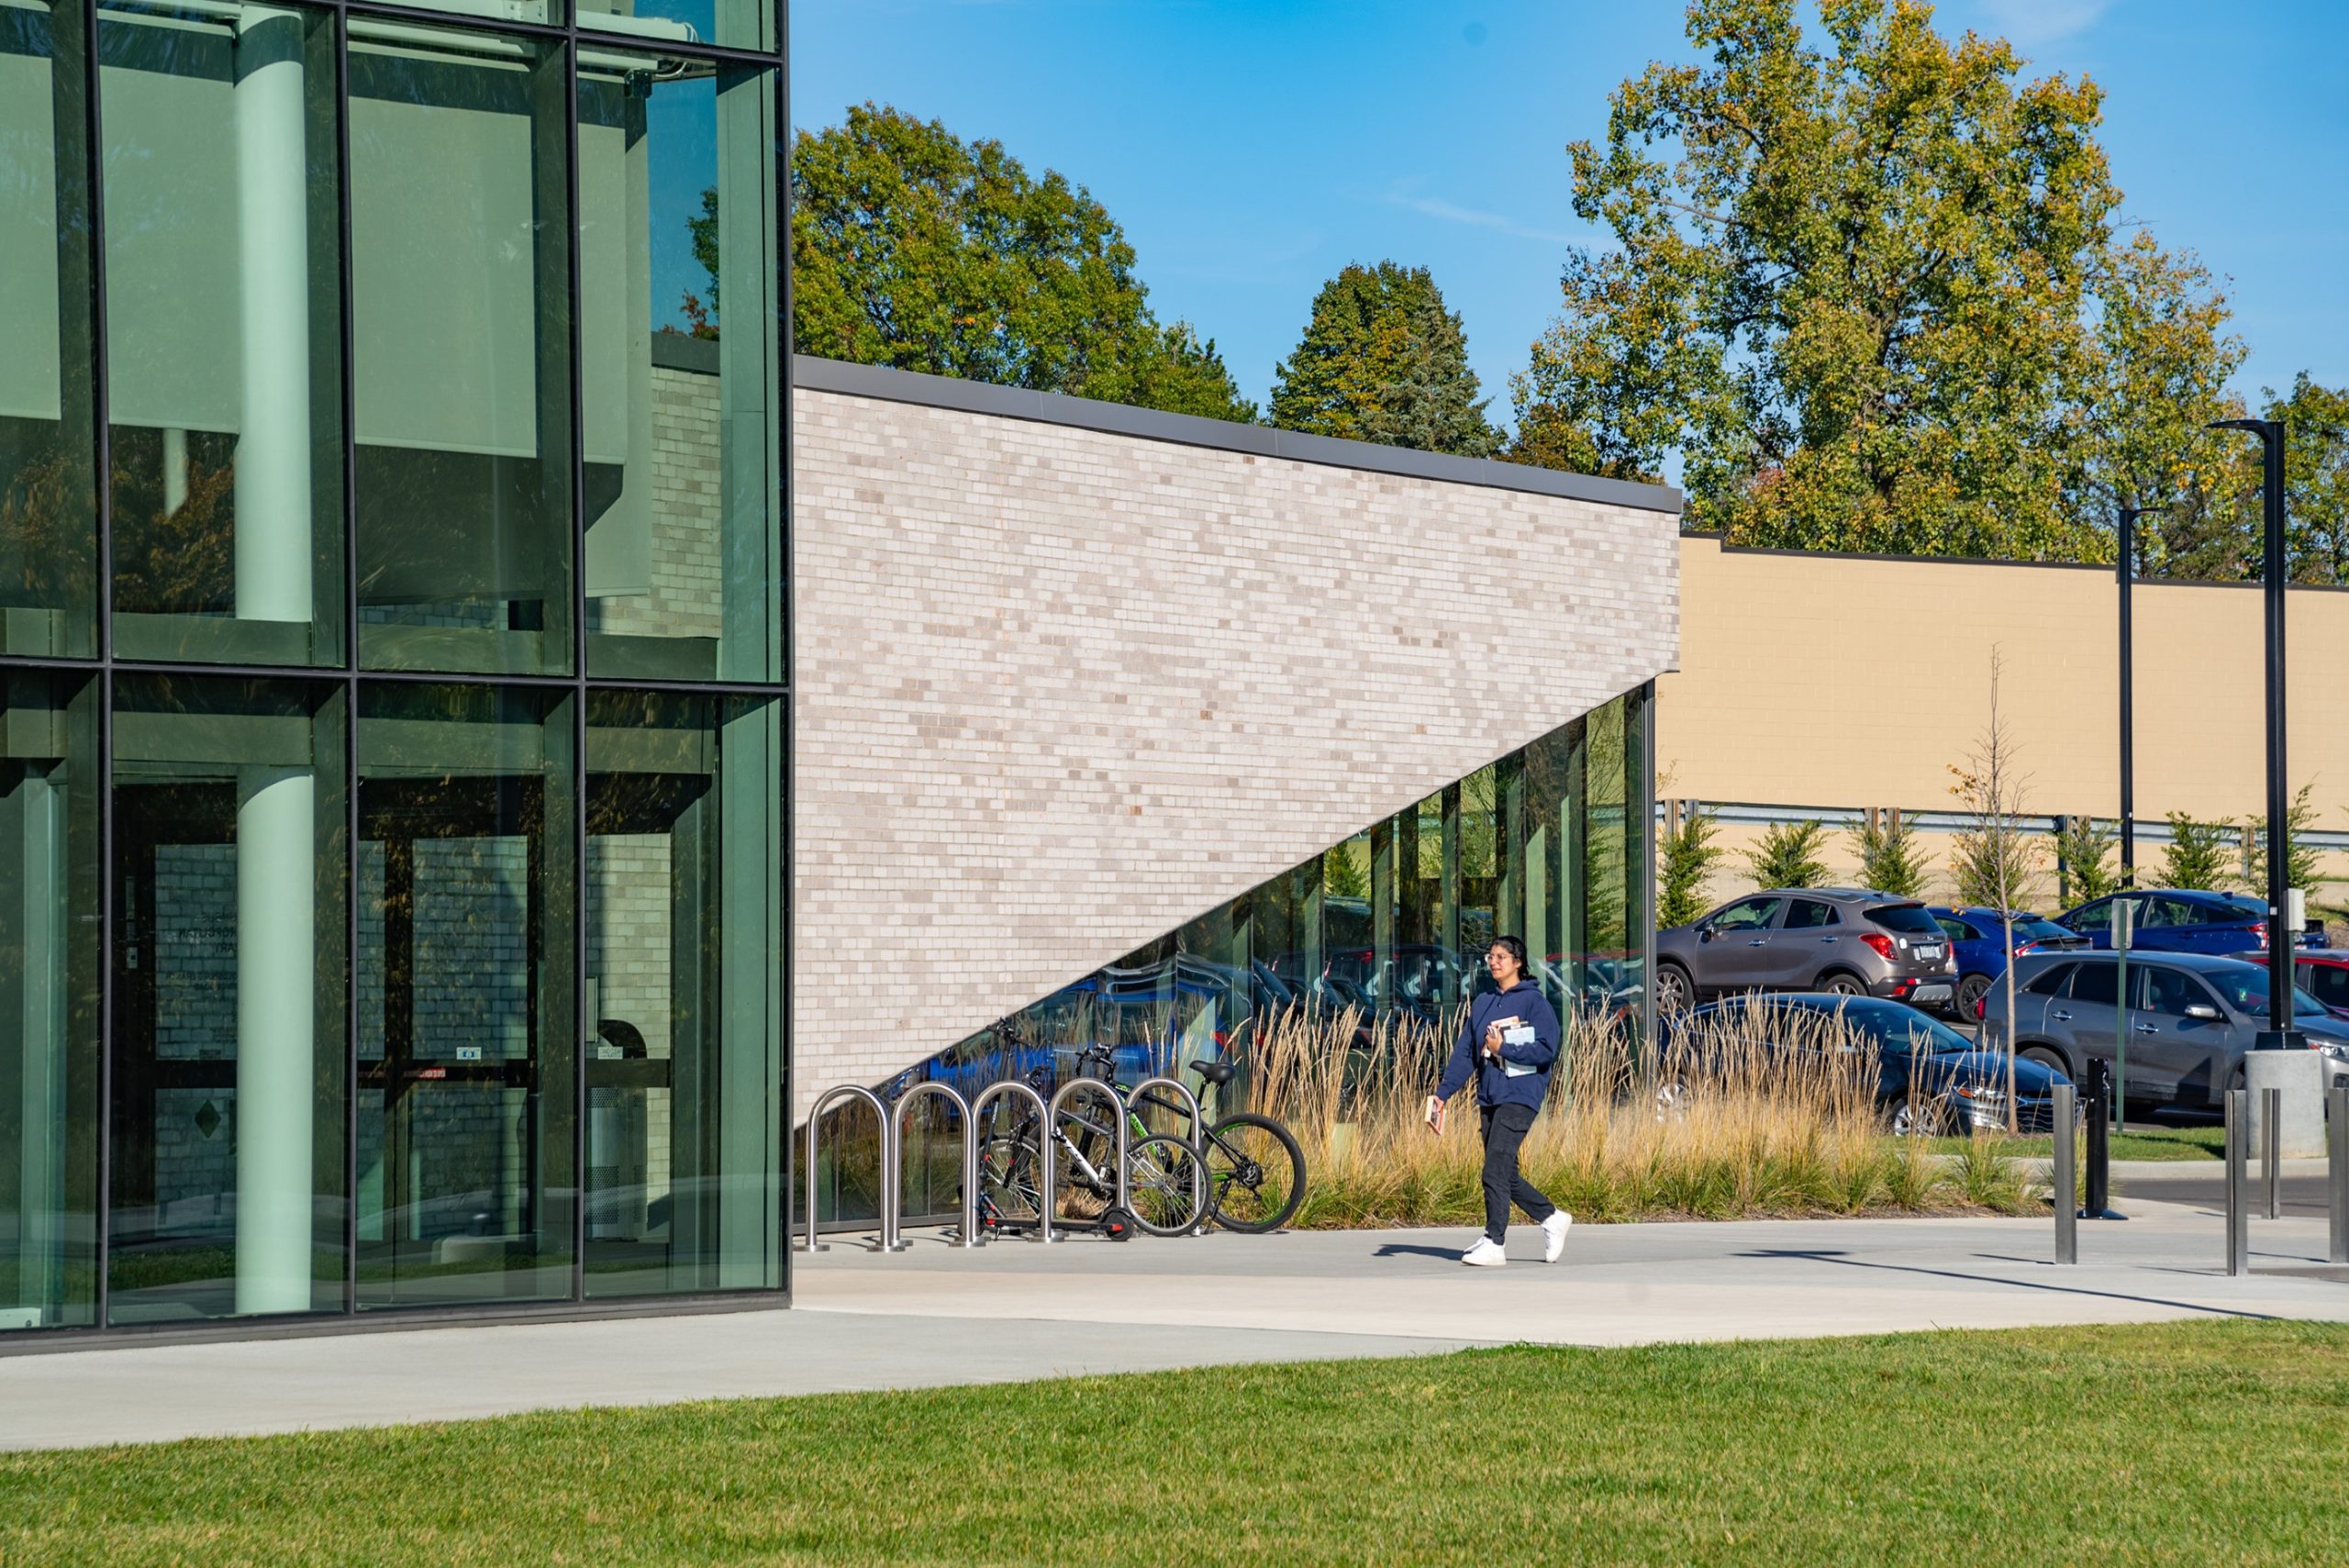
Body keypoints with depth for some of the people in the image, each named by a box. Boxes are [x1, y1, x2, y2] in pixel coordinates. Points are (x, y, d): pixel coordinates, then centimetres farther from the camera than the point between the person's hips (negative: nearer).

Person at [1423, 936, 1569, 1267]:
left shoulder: (1533, 1002, -4)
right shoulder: (1482, 1004, 15)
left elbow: (1546, 1051, -12)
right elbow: (1465, 1052, 11)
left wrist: (1503, 1049, -13)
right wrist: (1443, 1091, 2)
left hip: (1519, 1096, -7)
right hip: (1489, 1099, 7)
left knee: (1495, 1171, -14)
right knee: (1506, 1175, 10)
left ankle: (1494, 1243, -11)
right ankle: (1551, 1218, 28)